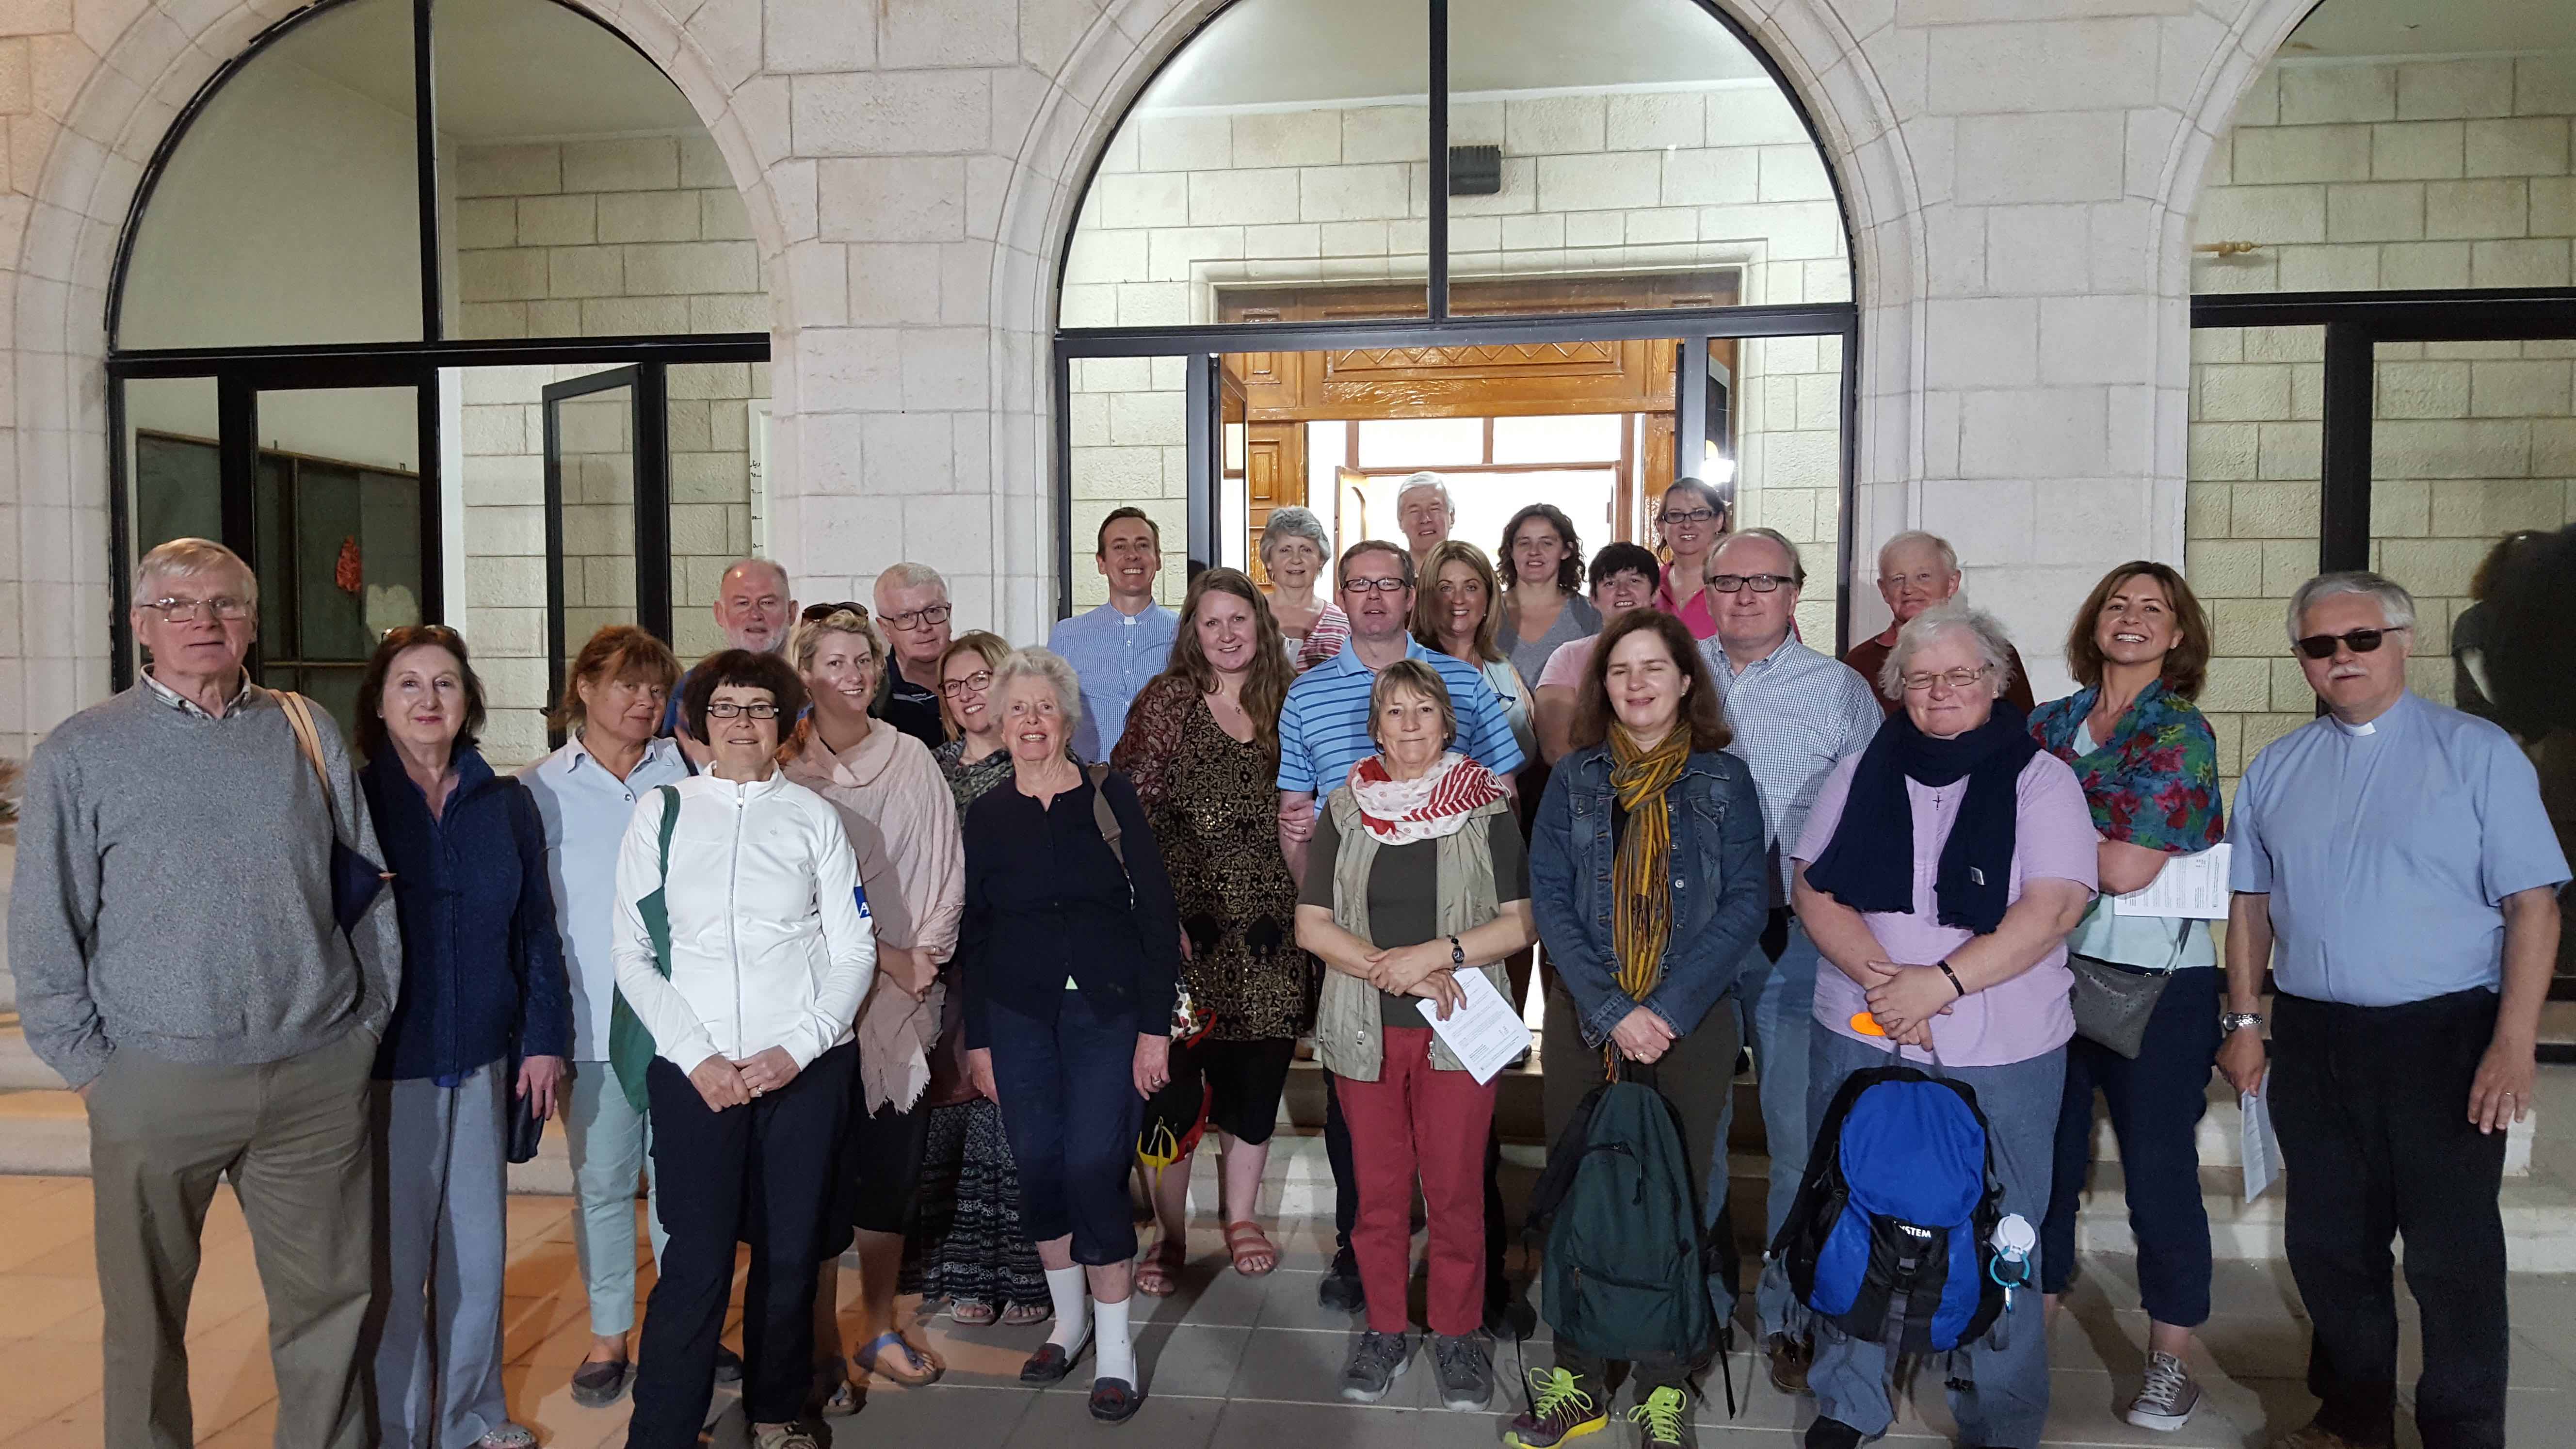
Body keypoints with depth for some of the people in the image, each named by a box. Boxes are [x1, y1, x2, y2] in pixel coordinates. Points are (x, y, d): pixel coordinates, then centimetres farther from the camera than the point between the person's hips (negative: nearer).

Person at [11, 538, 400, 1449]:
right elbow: (44, 928, 2)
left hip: (318, 1075, 2)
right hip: (155, 1080, -1)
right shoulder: (80, 753, 2)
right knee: (145, 1316, 11)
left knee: (332, 1298, 10)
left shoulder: (308, 736, 7)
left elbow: (371, 889, 11)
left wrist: (373, 1017, 8)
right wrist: (86, 1062, -2)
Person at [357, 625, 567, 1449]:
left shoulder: (505, 804, 5)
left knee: (479, 1248, 11)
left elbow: (536, 929, 8)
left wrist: (543, 1039, 4)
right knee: (393, 1256, 5)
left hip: (483, 1064, 3)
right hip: (386, 1065, -3)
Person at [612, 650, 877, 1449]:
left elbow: (854, 948, 5)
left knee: (791, 1247, 7)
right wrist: (697, 1057, -7)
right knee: (698, 1256, -6)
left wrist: (798, 1047, -7)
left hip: (807, 1065, 1)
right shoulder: (661, 811, 6)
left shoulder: (813, 815, 7)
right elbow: (632, 954, 3)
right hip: (693, 1068, -1)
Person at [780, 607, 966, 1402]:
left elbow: (944, 866, 6)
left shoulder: (912, 760, 7)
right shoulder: (789, 769, -3)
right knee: (823, 1166, 0)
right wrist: (884, 955, -11)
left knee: (894, 1165, 10)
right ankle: (822, 1346, 14)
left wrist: (925, 954, -6)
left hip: (904, 996, 4)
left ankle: (879, 1331, 25)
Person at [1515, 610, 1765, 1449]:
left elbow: (1746, 902, -4)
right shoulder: (1574, 780, 4)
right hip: (1586, 1023, 1)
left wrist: (1668, 1010, -13)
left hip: (1693, 1024, -1)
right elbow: (1550, 900, -1)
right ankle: (1579, 1380, 19)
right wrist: (1611, 1012, -12)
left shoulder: (1723, 779, 2)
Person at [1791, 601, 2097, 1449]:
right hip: (1859, 1041, 3)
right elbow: (1814, 890, 1)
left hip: (2001, 1059, -2)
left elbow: (2052, 909, -11)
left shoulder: (2041, 781, -1)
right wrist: (1882, 980, -15)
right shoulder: (1863, 774, 8)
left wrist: (1940, 981, -20)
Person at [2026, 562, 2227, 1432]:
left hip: (2156, 978, -4)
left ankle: (2170, 1365, 20)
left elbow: (2127, 867, -16)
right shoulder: (2051, 725, 9)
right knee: (2047, 1156, 13)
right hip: (2051, 964, 5)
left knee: (2159, 1169, 4)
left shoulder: (2181, 733, -7)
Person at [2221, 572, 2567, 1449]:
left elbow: (2532, 903, -7)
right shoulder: (2275, 770, 9)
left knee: (2454, 1255, 3)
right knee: (2329, 1243, 14)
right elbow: (2252, 904, 13)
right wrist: (2245, 1021, 8)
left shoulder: (2478, 753, -3)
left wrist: (2514, 1043, -14)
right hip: (2314, 1039, 4)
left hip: (2445, 1034, -4)